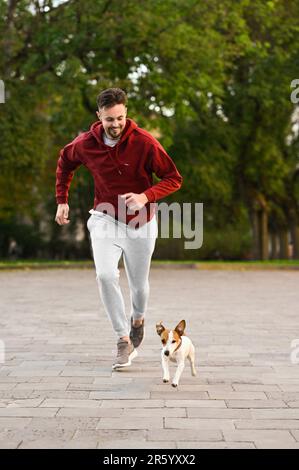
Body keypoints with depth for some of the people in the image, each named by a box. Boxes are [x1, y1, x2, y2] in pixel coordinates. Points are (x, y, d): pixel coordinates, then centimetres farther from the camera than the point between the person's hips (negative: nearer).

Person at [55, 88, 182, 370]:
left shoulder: (144, 142, -18)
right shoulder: (85, 143, -9)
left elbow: (173, 179, -13)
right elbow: (65, 162, 14)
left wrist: (145, 196, -29)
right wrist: (62, 200, 9)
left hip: (140, 223, -1)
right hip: (105, 219, 1)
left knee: (139, 285, 11)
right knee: (106, 275, -22)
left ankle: (138, 319, 46)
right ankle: (123, 339, -10)